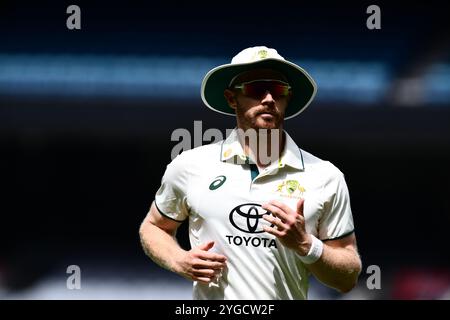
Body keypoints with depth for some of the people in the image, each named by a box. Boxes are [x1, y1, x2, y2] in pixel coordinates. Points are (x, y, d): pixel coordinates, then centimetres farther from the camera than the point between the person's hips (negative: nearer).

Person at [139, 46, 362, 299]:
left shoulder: (326, 177, -4)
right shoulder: (190, 166, -3)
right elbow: (153, 228, 12)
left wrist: (305, 245, -17)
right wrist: (180, 262, -7)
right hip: (210, 297, 0)